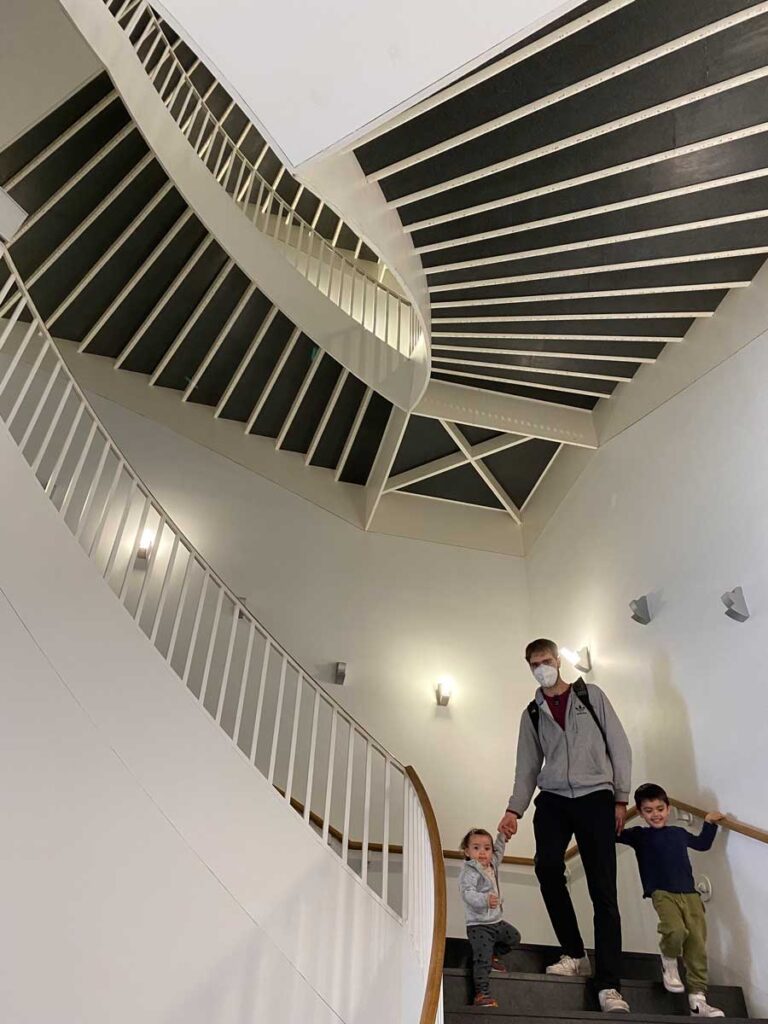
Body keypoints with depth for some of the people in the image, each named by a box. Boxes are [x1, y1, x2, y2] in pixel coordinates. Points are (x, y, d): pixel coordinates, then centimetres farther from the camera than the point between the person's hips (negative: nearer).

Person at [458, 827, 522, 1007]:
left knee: (514, 937, 19)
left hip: (497, 922, 8)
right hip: (478, 925, -8)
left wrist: (502, 835, 16)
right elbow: (468, 893, -34)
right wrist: (485, 900, -49)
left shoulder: (492, 865, 5)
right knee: (482, 960, -14)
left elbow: (498, 852, 25)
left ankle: (492, 955, 31)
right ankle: (482, 994, -7)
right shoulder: (469, 872, -21)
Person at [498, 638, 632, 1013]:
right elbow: (528, 766, 13)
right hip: (552, 800, 2)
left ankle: (608, 984, -1)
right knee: (547, 868, -18)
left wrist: (621, 798, 0)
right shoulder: (532, 713, 14)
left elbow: (619, 745, 5)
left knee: (603, 890, -6)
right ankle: (574, 954, 1)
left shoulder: (591, 695, 7)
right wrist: (514, 809, 1)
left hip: (595, 797, -2)